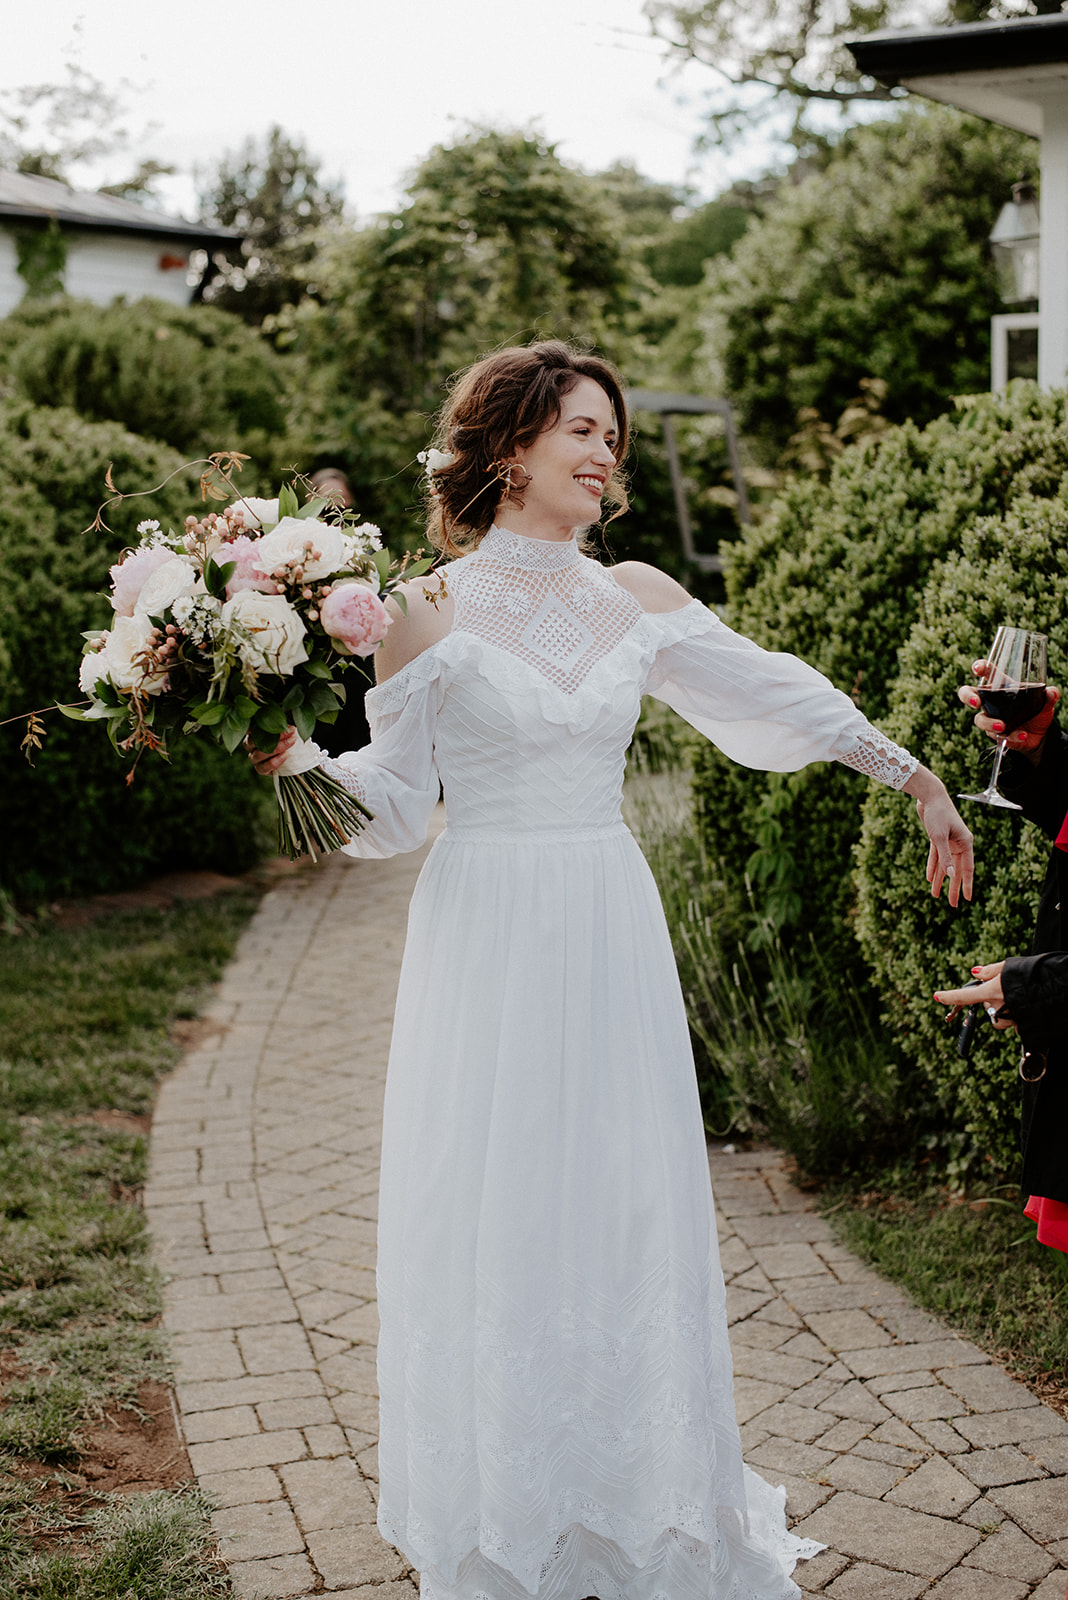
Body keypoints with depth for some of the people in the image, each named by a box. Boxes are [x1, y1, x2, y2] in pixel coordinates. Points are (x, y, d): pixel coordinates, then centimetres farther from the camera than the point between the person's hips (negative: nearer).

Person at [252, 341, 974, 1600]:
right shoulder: (431, 610, -3)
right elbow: (397, 802, -1)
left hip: (609, 939, 3)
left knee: (621, 1203, 8)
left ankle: (631, 1495, 27)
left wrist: (918, 780, 18)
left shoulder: (638, 597, 6)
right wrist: (299, 761, -19)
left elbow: (783, 696, 13)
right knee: (490, 1209, 4)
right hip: (487, 938, -3)